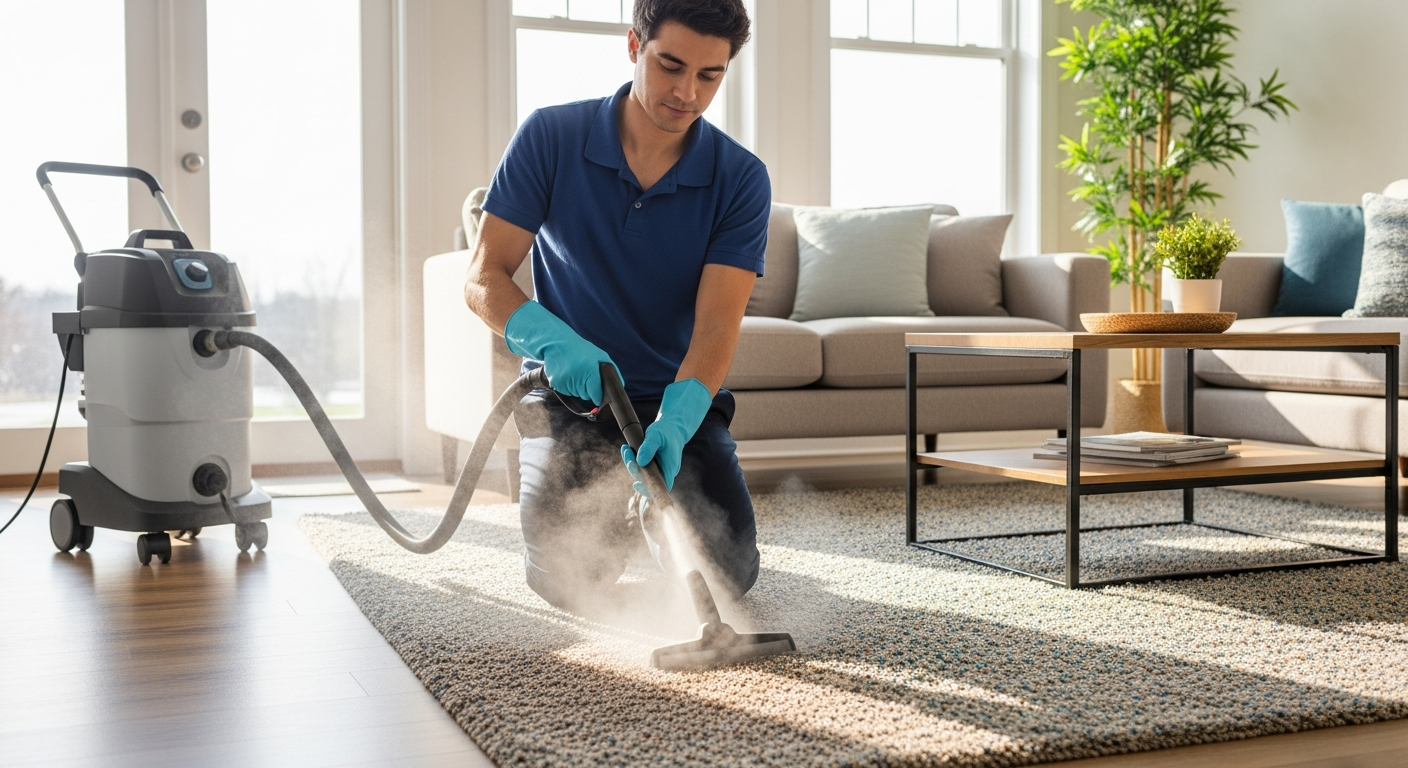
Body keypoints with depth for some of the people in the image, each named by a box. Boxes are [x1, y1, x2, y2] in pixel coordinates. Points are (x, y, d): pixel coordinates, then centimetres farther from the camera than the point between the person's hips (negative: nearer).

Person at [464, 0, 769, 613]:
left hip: (682, 400, 1)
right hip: (568, 396, 0)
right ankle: (616, 510, 20)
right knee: (567, 580, -17)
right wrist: (553, 342, -33)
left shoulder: (740, 178, -9)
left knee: (729, 572, -15)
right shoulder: (550, 138, -10)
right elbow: (483, 278, -12)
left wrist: (675, 420, -36)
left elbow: (717, 324, -17)